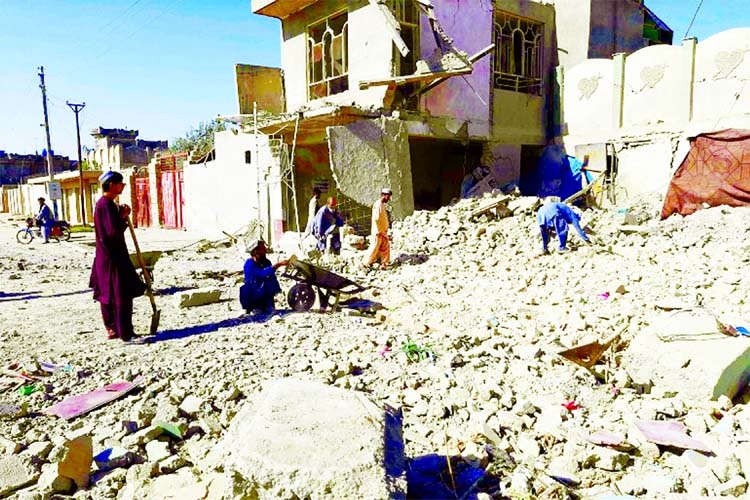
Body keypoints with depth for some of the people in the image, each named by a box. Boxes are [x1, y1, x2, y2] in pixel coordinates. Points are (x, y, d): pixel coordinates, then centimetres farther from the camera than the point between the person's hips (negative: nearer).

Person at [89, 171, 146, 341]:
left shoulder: (104, 203, 14)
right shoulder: (107, 204, -18)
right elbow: (114, 231, -26)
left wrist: (121, 215, 3)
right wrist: (124, 217, -11)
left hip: (107, 257, 10)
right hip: (113, 258, -10)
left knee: (108, 295, 15)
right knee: (122, 296, -7)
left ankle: (112, 329, 24)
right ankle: (125, 333, -5)